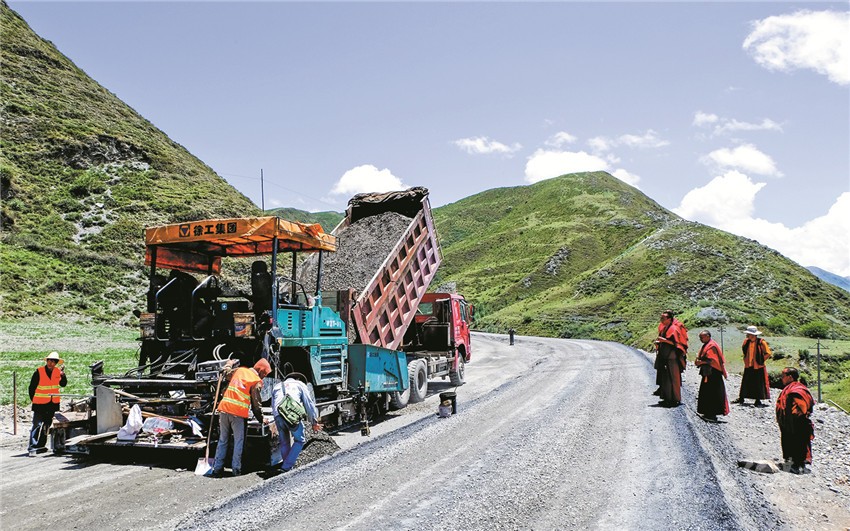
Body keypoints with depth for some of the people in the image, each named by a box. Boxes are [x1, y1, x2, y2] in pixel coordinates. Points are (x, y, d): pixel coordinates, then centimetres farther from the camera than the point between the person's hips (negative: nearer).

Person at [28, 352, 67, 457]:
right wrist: (34, 400, 0)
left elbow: (63, 384, 1)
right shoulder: (39, 372, -12)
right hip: (40, 404, -5)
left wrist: (62, 374, -15)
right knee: (37, 425, -11)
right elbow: (32, 387, -5)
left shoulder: (57, 371, 0)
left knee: (47, 425, 14)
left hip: (53, 404, 5)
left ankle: (41, 445, 26)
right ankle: (32, 448, -10)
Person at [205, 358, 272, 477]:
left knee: (223, 440, 12)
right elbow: (256, 404, -1)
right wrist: (261, 419, 11)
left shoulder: (239, 370, 12)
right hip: (238, 413, -5)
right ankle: (236, 469, 7)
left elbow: (225, 374, 31)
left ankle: (217, 469, 13)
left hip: (224, 409, 5)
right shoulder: (257, 381, -3)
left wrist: (229, 364, 51)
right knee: (239, 441, 6)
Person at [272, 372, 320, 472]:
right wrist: (314, 422, 19)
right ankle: (286, 466, 2)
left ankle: (286, 465, 22)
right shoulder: (300, 384, 24)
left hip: (278, 415, 4)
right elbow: (309, 404, 17)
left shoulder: (277, 386, 35)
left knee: (284, 442, 20)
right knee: (299, 440, 10)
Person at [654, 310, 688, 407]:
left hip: (672, 357, -9)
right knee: (664, 378, 10)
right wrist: (658, 343, 7)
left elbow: (676, 343, -17)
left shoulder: (674, 329, -12)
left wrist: (664, 340, -21)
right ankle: (667, 398, 18)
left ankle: (675, 399, 1)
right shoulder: (663, 328, 14)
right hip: (664, 357, 9)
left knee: (673, 378, -5)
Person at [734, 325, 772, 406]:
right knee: (745, 383, 9)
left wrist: (761, 360, -6)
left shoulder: (761, 342, -13)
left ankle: (758, 400, 10)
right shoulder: (746, 341, 3)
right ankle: (741, 398, 18)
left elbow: (768, 353, -9)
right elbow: (744, 350, 22)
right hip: (748, 366, 5)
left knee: (758, 384, 2)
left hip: (758, 367, -5)